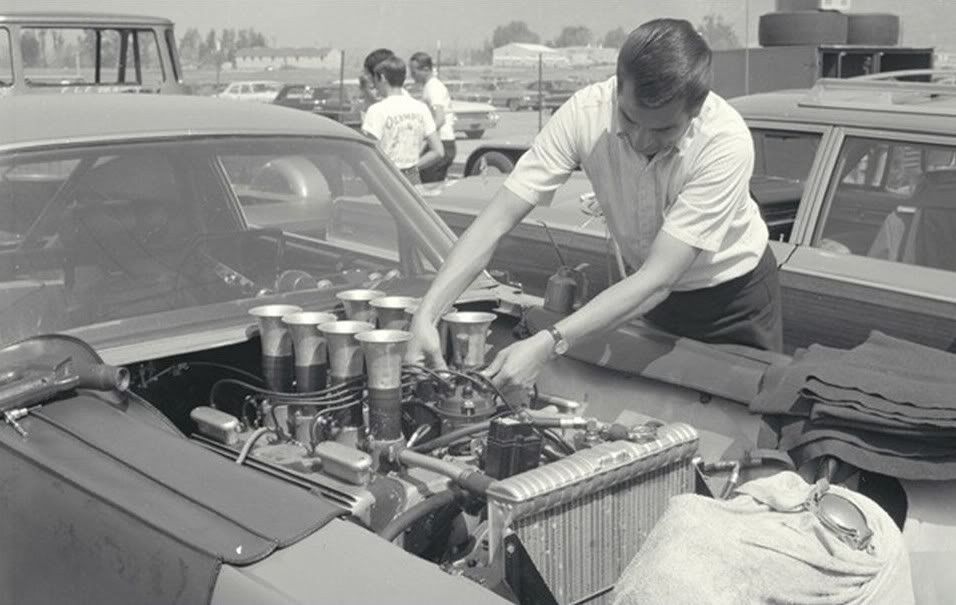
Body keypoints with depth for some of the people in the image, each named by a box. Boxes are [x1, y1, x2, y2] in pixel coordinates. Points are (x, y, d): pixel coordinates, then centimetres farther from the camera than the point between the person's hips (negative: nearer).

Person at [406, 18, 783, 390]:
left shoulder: (727, 142, -34)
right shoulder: (585, 114, -26)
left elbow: (657, 280, -38)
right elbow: (495, 223, -27)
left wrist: (547, 345, -47)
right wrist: (426, 315, -39)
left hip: (734, 295, -2)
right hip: (646, 291, 3)